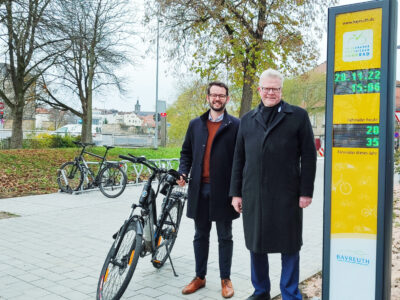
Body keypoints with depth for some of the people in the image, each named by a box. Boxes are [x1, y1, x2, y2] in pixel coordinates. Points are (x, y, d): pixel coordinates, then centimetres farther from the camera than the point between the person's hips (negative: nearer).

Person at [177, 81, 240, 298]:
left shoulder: (235, 125, -2)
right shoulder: (195, 124, 10)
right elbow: (186, 151, 15)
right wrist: (183, 172, -2)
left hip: (222, 189, -3)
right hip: (199, 188, 4)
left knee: (225, 237, 9)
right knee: (200, 236, 14)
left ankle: (225, 279, 23)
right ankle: (200, 277, 27)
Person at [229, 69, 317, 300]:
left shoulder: (298, 116, 2)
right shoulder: (247, 120, 13)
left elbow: (309, 157, 0)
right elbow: (239, 158, 12)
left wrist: (306, 191, -6)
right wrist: (236, 192, 8)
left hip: (286, 195, -3)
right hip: (253, 194, 4)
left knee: (289, 246, 6)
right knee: (255, 245, 12)